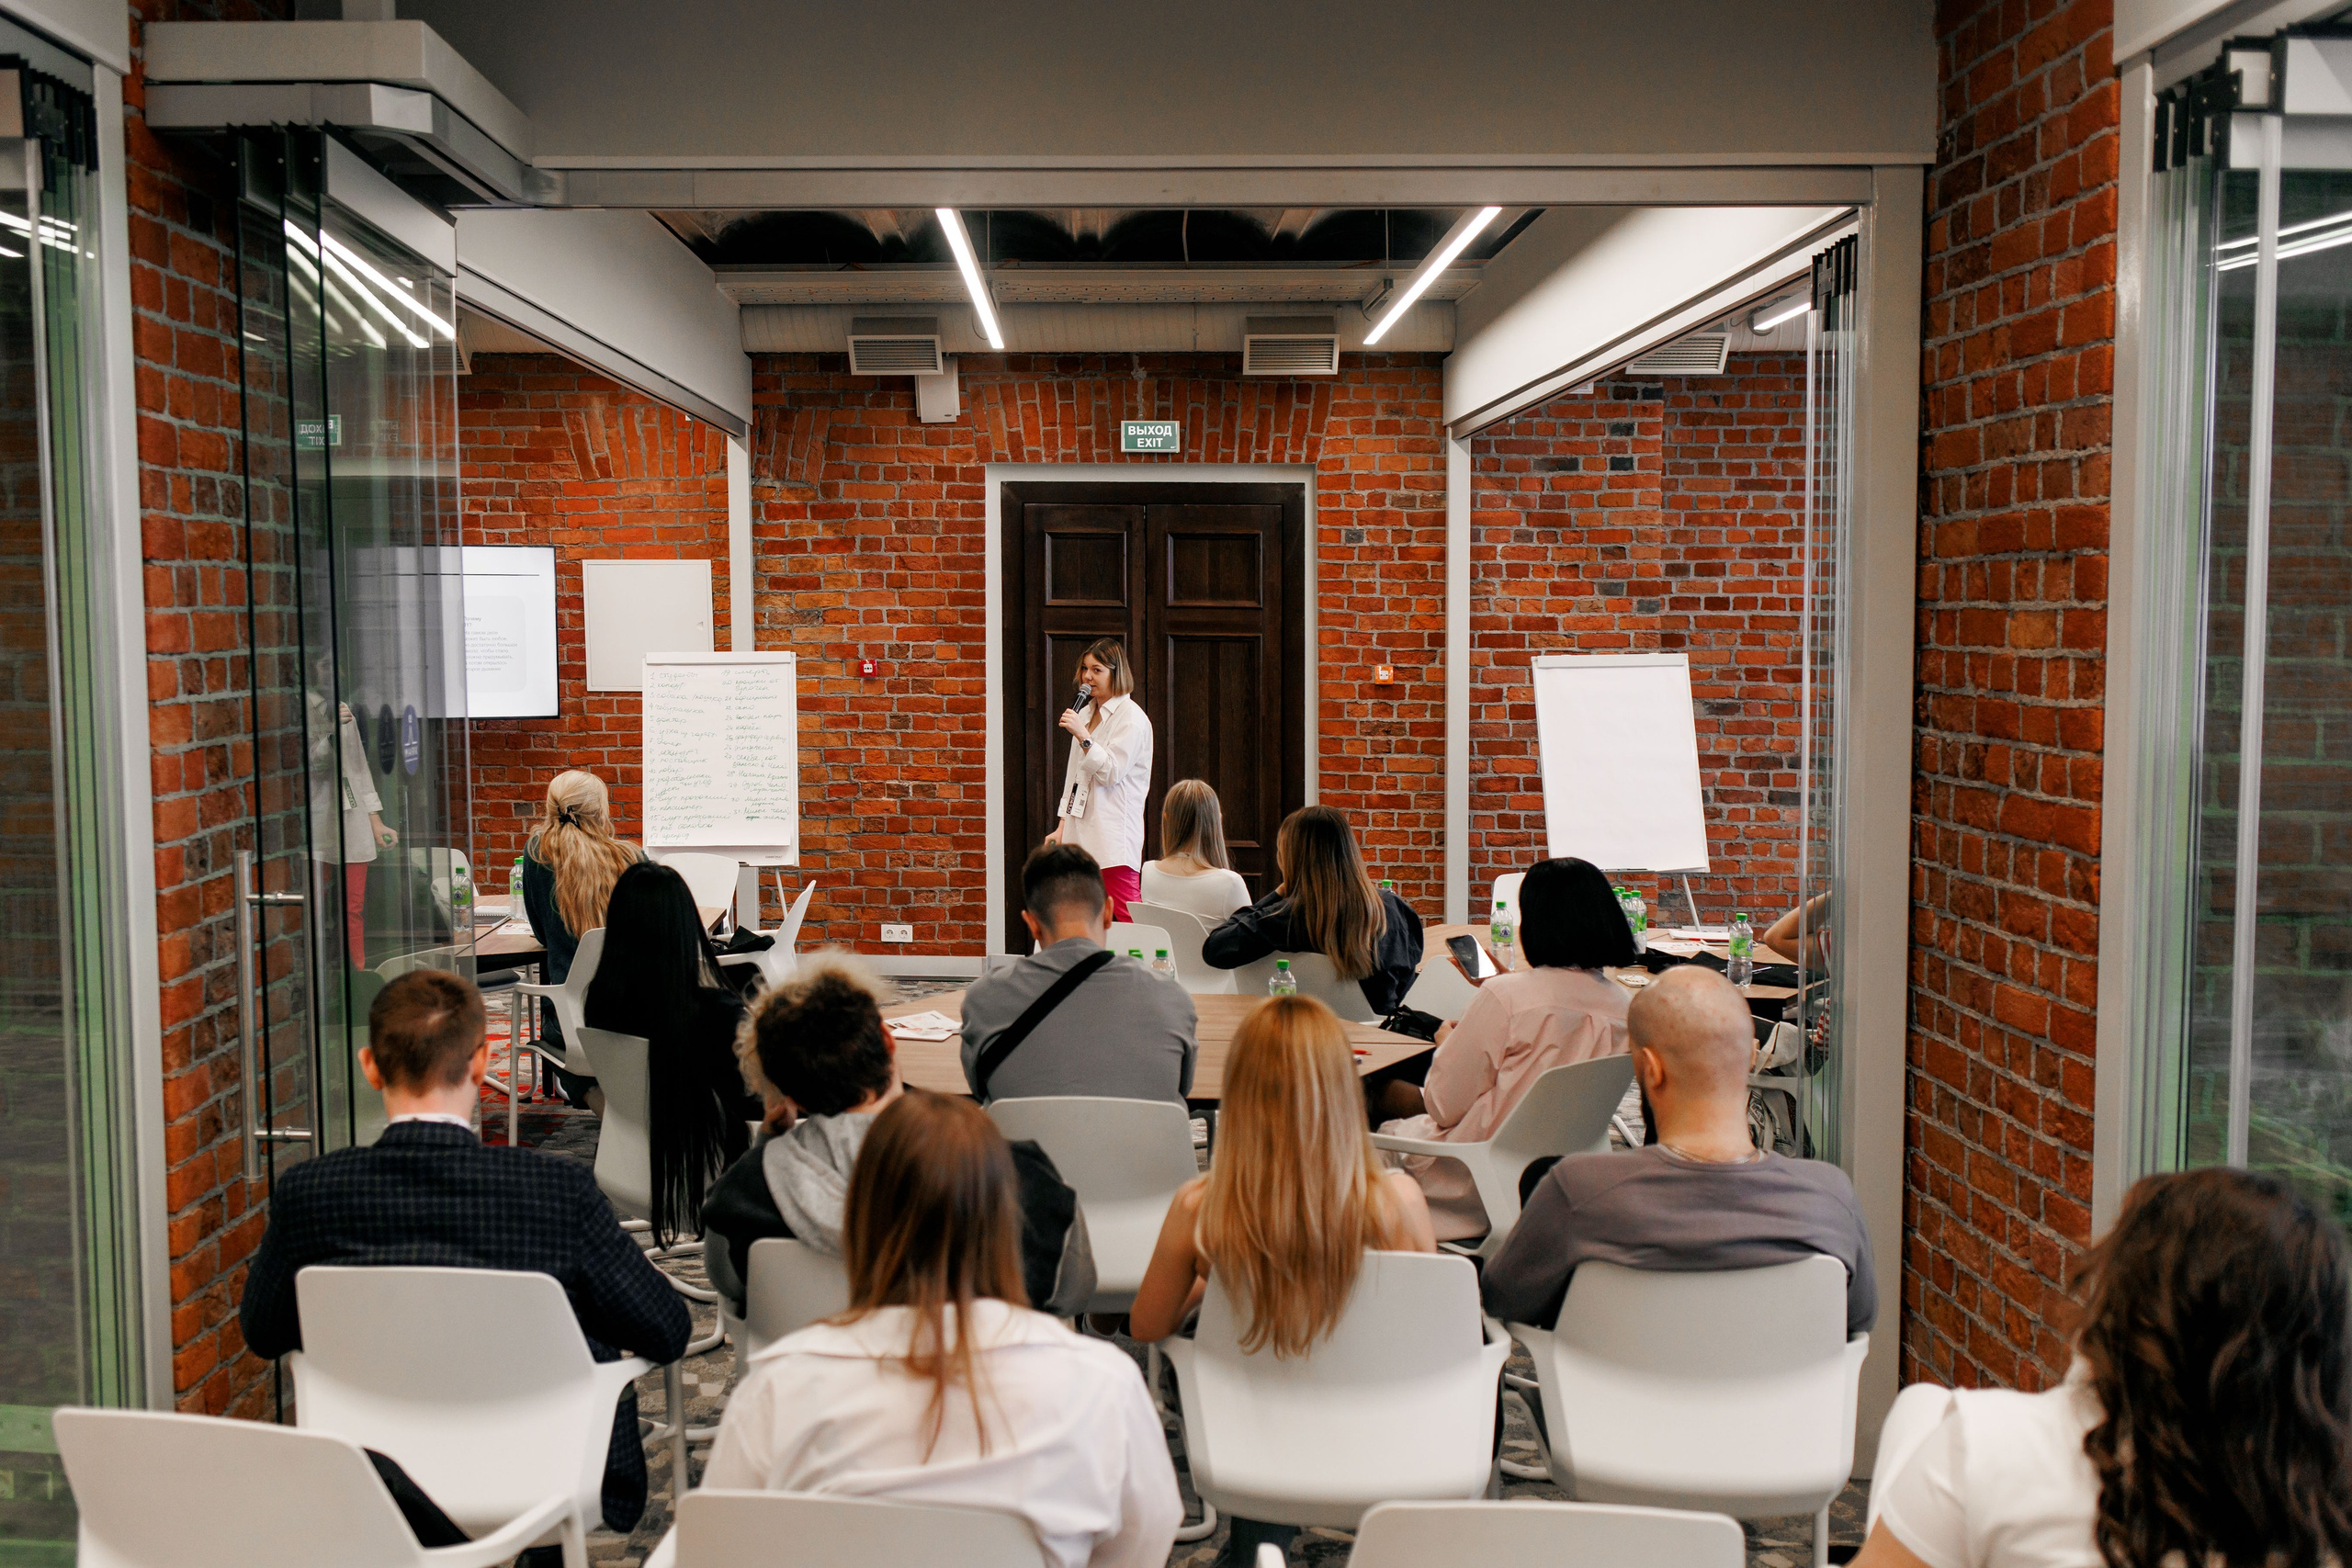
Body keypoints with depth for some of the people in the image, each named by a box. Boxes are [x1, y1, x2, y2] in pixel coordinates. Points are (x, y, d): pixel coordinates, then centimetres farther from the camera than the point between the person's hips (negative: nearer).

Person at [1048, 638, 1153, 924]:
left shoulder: (1132, 718, -5)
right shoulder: (1085, 713, 19)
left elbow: (1111, 772, -13)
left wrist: (1082, 736, -19)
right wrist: (1062, 827, 16)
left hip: (1113, 837, -7)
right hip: (1082, 834, 7)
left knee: (1123, 920, -11)